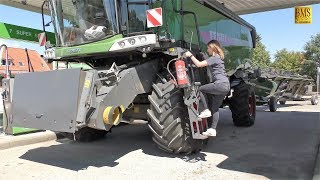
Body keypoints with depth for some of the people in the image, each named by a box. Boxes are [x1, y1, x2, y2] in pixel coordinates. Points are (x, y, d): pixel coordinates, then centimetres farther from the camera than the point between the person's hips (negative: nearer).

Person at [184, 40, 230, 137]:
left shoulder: (214, 58, -8)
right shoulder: (218, 58, 22)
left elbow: (199, 64, -15)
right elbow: (207, 65, 25)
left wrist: (190, 55, -7)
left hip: (220, 84, -10)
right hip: (225, 86, 10)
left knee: (200, 89, -4)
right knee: (215, 108, 8)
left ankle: (206, 110, -5)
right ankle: (213, 130, 8)